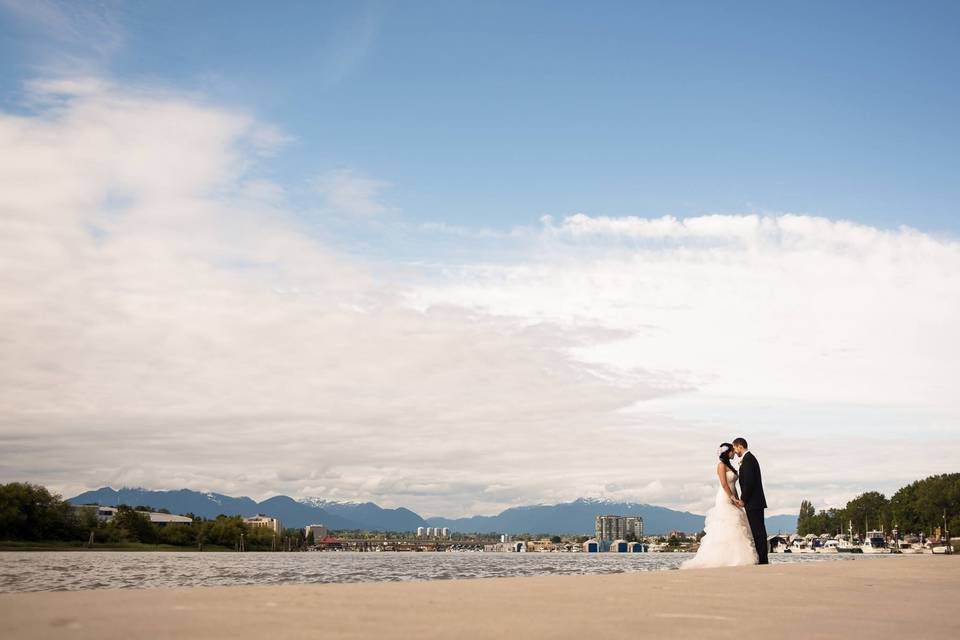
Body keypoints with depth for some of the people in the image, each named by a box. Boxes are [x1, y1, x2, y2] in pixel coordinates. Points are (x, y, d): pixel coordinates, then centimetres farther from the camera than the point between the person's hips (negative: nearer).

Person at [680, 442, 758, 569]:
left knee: (734, 529, 4)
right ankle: (722, 558, -13)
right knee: (726, 530, -12)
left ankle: (733, 558, 4)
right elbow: (724, 484, -15)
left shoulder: (729, 466, 19)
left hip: (731, 501, 9)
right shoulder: (721, 465, -7)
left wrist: (737, 500, 9)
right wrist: (733, 498, -17)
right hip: (724, 500, -9)